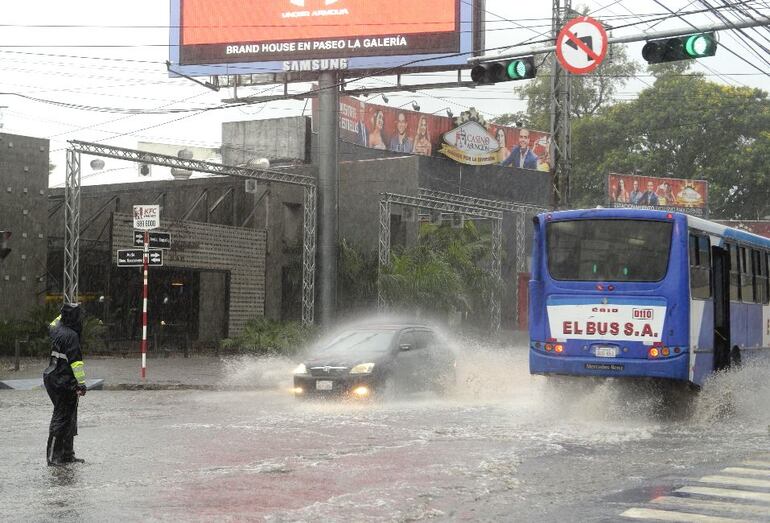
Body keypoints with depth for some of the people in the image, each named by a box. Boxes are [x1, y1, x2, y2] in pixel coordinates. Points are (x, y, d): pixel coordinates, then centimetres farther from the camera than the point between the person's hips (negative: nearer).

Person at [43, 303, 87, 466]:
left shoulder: (57, 329, 7)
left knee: (69, 418, 15)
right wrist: (81, 383, -21)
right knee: (62, 418, -6)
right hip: (65, 383, -10)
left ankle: (67, 454, 21)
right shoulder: (71, 336, -19)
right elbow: (76, 362, -22)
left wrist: (63, 314, 43)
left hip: (53, 379, 10)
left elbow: (52, 325, 35)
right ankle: (53, 456, -5)